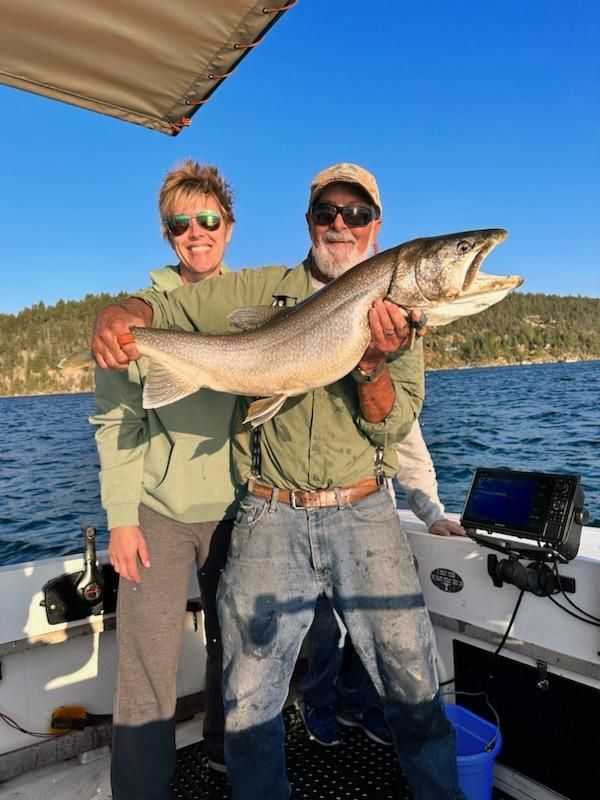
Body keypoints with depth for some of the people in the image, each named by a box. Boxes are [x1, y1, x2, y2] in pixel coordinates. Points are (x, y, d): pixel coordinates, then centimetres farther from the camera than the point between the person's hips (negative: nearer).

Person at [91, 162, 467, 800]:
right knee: (248, 703, 8)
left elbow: (392, 423, -2)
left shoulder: (397, 315, 6)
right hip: (270, 519, 0)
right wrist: (121, 314, -19)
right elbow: (164, 306, 3)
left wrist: (372, 361, -21)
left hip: (363, 515, 1)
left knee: (413, 686, 7)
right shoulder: (260, 291, 5)